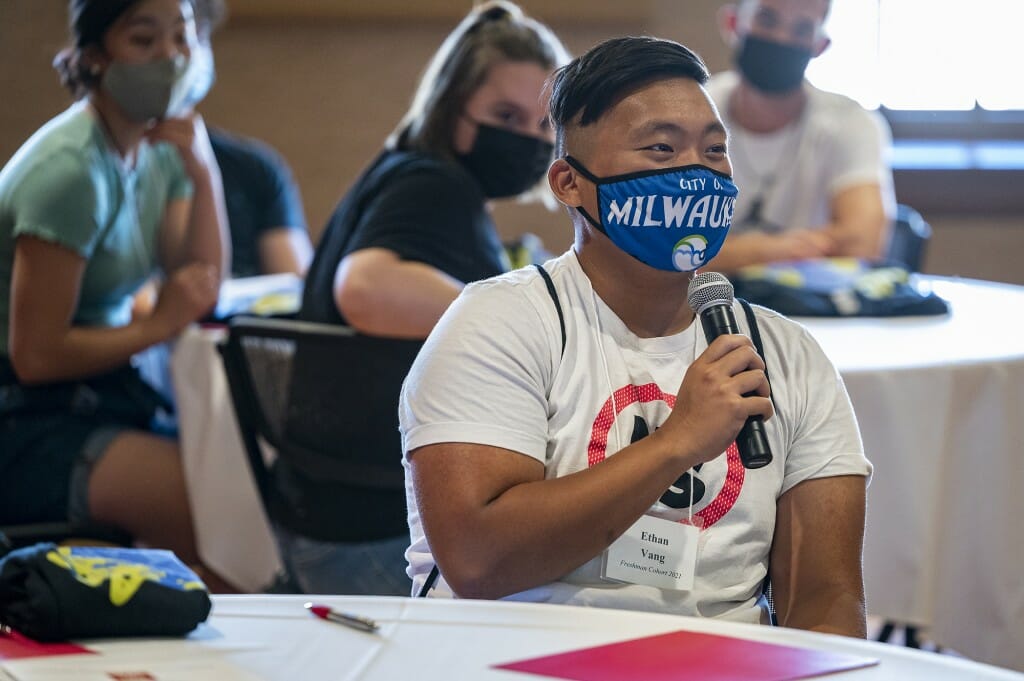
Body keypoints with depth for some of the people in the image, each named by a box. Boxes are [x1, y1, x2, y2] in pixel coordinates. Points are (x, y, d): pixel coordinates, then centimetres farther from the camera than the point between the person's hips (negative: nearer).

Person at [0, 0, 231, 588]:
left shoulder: (160, 152, 9)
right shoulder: (70, 170, -19)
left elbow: (204, 291, 3)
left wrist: (204, 174, -7)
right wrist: (156, 327, -11)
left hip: (106, 398, 9)